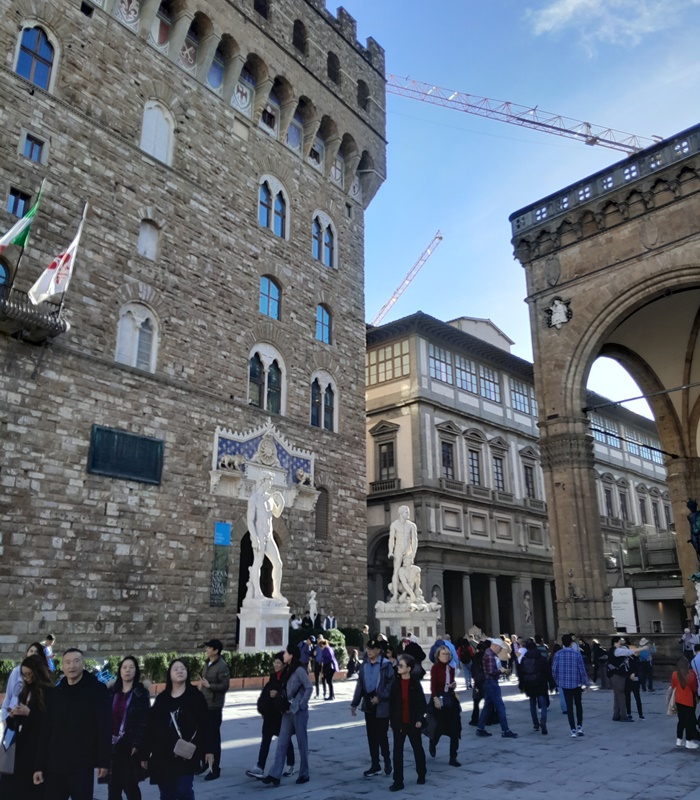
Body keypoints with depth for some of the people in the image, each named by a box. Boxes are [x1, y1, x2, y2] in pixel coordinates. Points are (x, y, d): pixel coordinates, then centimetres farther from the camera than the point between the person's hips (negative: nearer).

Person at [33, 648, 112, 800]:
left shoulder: (97, 690, -4)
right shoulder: (54, 694, 9)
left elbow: (104, 727, -7)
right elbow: (45, 731, 10)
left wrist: (103, 761, -11)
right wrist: (40, 765, 6)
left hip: (82, 765, -4)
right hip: (54, 765, 4)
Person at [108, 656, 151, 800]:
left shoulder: (141, 693, -1)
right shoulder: (112, 692, 10)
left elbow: (144, 721, -7)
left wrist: (137, 744, -15)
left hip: (130, 746, -3)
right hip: (112, 745, 4)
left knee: (130, 785, 0)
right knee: (113, 786, 4)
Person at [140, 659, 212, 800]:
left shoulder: (195, 696, -1)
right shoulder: (161, 698, 7)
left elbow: (204, 725, -2)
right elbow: (150, 727, 8)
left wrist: (207, 750, -5)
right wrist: (145, 754, 6)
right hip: (163, 755, 3)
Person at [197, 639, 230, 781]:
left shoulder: (222, 666, -16)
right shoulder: (207, 663, 9)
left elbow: (225, 686, -21)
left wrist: (209, 686, -27)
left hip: (214, 706, -8)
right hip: (204, 705, 8)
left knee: (214, 737, -1)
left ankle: (215, 769, 8)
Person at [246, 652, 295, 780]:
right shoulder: (273, 676, 9)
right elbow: (266, 691, 12)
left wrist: (278, 694, -24)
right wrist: (262, 708, 6)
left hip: (283, 712, -6)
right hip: (270, 712, 6)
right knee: (265, 738, 1)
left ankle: (290, 766, 24)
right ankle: (260, 768, 1)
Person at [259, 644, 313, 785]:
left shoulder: (299, 670, -15)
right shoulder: (287, 670, 10)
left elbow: (309, 687, -18)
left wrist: (302, 704, -16)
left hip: (298, 711, -7)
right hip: (288, 711, 8)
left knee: (302, 743, 5)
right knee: (282, 743, 3)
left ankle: (304, 774, 17)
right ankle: (275, 775, 2)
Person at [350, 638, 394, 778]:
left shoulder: (385, 665, -10)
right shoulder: (364, 665, 8)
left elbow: (391, 683, -12)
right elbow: (360, 685, 11)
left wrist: (380, 697, -18)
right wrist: (354, 703, 8)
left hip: (382, 706, -5)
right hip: (368, 705, 5)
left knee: (381, 735, 0)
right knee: (371, 736, 10)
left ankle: (387, 762, 22)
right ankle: (375, 765, 21)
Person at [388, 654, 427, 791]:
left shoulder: (415, 683, -9)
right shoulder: (395, 684, 0)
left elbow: (421, 702, -8)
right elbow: (392, 704, 3)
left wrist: (420, 719, -14)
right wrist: (392, 722, 2)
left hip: (413, 723, -2)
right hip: (399, 723, 2)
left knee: (418, 749, 15)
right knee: (397, 751, 0)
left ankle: (421, 775, 33)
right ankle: (398, 781, 5)